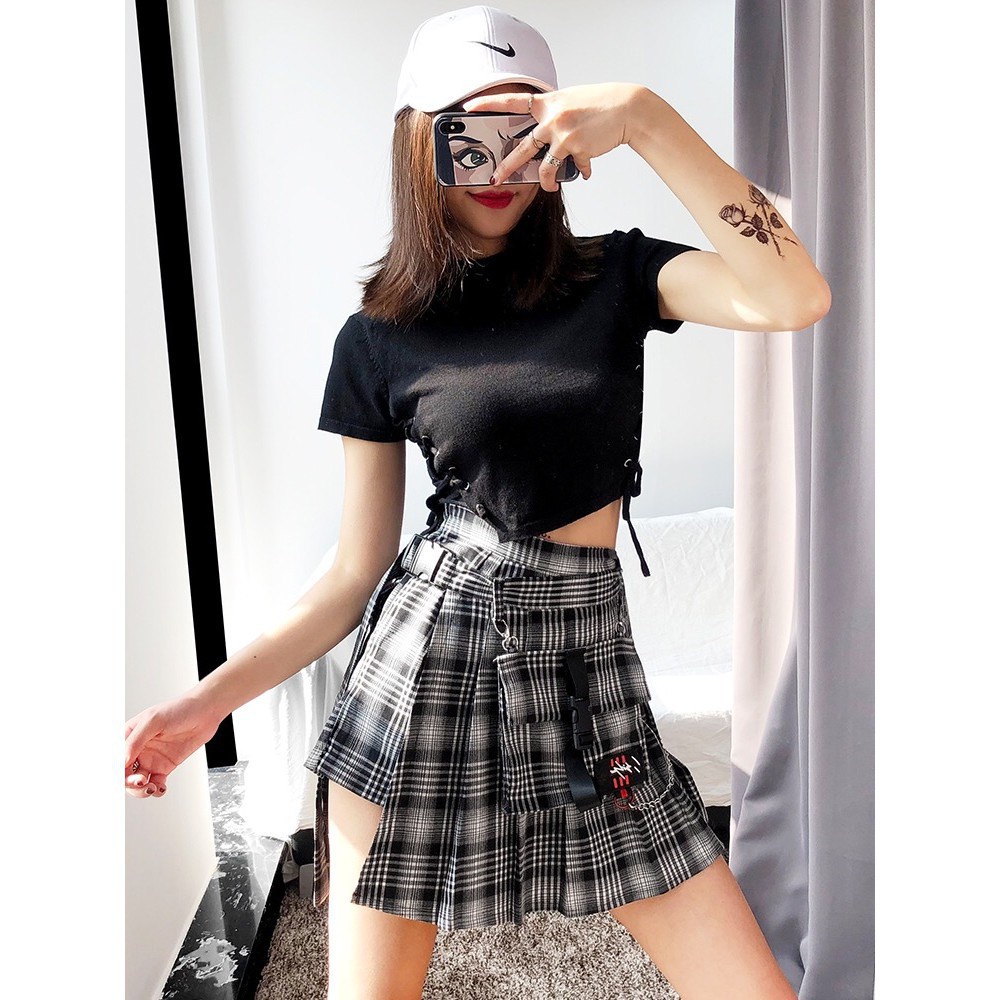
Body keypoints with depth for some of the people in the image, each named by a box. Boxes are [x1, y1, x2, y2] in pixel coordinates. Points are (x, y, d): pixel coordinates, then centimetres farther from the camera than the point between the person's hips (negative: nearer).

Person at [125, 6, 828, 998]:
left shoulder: (615, 277, 3)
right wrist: (208, 699, -4)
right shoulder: (378, 339, 1)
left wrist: (646, 115, -19)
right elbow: (357, 571, 3)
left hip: (588, 661, 2)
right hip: (425, 661, 0)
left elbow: (795, 298, -16)